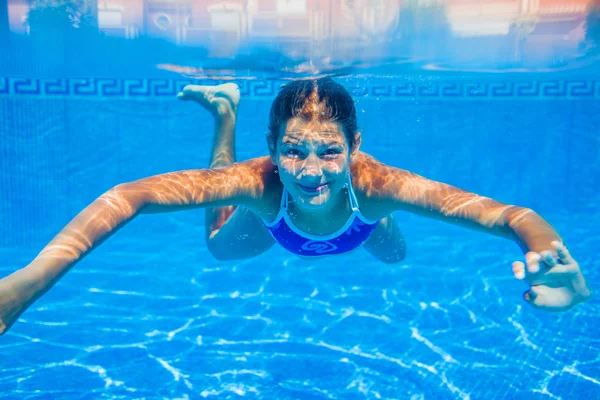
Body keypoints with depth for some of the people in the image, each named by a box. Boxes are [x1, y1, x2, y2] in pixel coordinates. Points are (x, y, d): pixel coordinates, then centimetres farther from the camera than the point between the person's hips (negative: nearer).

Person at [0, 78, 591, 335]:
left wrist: (548, 253, -78)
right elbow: (128, 196, -53)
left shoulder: (372, 182, -49)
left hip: (358, 221, 1)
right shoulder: (261, 180, -48)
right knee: (219, 248, 30)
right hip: (276, 219, -1)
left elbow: (509, 214, -55)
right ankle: (226, 112, 35)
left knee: (394, 255, 32)